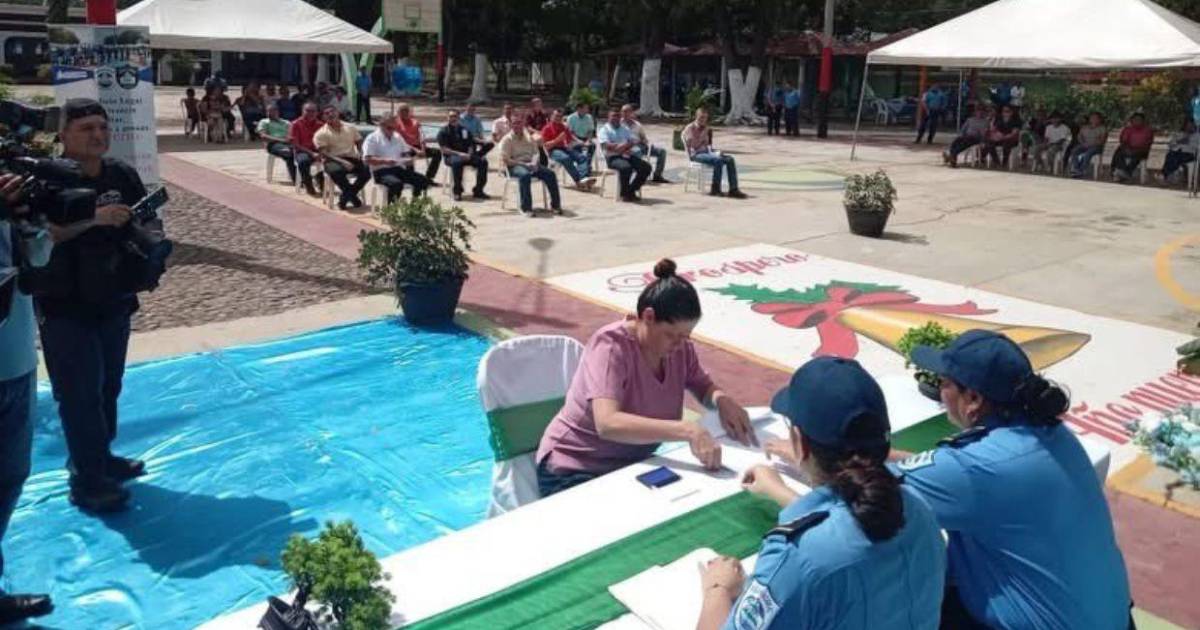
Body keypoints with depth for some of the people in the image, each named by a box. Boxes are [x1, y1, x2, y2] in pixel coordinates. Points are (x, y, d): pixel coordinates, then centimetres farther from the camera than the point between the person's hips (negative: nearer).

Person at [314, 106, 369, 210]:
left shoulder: (350, 128, 15)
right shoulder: (321, 134, 2)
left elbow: (359, 144, 19)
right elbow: (324, 154, -8)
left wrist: (361, 156, -5)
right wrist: (342, 161, -23)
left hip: (352, 159, 3)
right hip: (333, 160, -3)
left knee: (367, 169, -27)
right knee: (336, 171, -40)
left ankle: (345, 196, -9)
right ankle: (353, 196, -15)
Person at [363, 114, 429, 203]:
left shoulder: (397, 137, 19)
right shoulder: (372, 138, 0)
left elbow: (406, 153, 23)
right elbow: (368, 159, -9)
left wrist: (408, 160, -2)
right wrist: (384, 161, -23)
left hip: (399, 169, 6)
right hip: (381, 171, -6)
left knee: (422, 180, -17)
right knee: (397, 183, -38)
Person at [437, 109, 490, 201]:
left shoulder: (464, 130, 17)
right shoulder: (443, 132, 3)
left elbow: (471, 145, 13)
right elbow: (444, 149, -8)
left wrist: (469, 154, -9)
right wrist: (459, 154, -20)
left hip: (466, 155, 5)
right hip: (451, 156, -4)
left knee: (483, 161, -19)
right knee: (457, 162, -40)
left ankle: (478, 190, -12)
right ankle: (457, 192, -30)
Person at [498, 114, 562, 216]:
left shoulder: (529, 138, 18)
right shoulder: (507, 139, 1)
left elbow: (535, 152, 16)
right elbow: (505, 160, -8)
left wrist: (534, 163, -9)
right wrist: (524, 164, -16)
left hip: (530, 164, 5)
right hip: (515, 165, -5)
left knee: (550, 173, -18)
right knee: (525, 175, -39)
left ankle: (555, 204, -12)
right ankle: (526, 208, -38)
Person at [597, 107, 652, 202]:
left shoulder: (625, 129, 23)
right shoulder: (604, 130, 4)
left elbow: (634, 141, 9)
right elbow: (607, 146, -11)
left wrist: (623, 148, -14)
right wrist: (623, 146, -17)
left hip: (627, 156, 6)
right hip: (613, 157, -6)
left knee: (646, 167, -15)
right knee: (626, 167, -37)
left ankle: (631, 190, -2)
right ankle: (624, 194, -17)